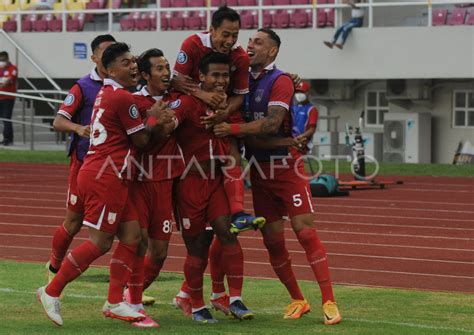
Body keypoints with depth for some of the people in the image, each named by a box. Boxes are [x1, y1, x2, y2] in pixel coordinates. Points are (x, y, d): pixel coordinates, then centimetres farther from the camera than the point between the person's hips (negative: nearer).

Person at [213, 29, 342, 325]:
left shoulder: (280, 82, -11)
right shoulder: (245, 80, 9)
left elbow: (272, 123, -23)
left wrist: (233, 129, -28)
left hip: (286, 167, -6)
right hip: (258, 171, 6)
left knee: (305, 231, -10)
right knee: (272, 239, 5)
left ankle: (329, 302, -8)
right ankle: (297, 300, 18)